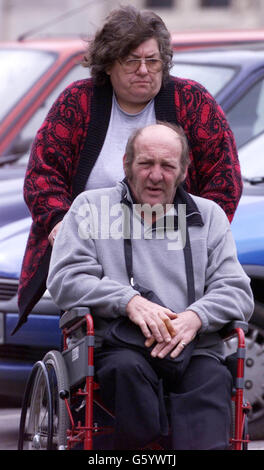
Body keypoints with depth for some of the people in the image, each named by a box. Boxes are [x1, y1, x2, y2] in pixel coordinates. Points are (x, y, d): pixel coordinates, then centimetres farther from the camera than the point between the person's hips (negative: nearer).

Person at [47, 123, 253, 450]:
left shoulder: (209, 216, 22)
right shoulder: (90, 207, 16)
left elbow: (236, 291, 14)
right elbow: (65, 279, 4)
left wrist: (196, 317, -9)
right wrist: (129, 301, -12)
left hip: (193, 348, 1)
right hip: (119, 345, -1)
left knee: (213, 379, -34)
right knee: (128, 369, -38)